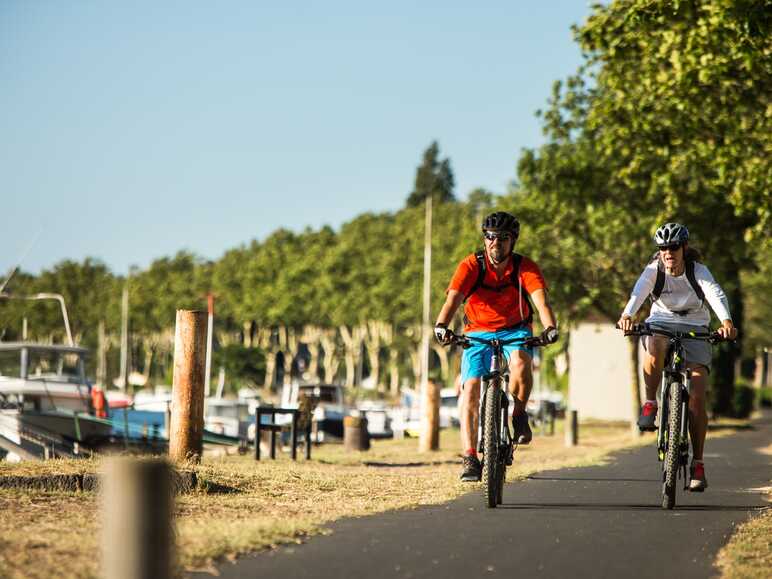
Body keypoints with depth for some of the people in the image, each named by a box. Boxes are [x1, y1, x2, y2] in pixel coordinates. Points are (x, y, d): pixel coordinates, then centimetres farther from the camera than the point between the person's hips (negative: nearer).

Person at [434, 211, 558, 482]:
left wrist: (550, 327, -49)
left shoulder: (525, 267, -15)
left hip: (515, 330, -1)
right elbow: (453, 298, -28)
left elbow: (541, 299, -29)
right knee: (470, 388, -17)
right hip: (478, 332, 1)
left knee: (520, 363, -34)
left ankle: (519, 414, -6)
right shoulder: (471, 266, -15)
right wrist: (441, 325, -48)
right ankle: (470, 458, -15)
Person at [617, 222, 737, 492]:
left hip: (694, 329, 0)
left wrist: (727, 322, -53)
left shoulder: (698, 271, -15)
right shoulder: (654, 270, -11)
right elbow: (639, 292, -30)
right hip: (661, 323, 0)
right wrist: (627, 315, -51)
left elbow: (716, 294, -33)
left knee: (696, 398, -11)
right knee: (655, 348, -39)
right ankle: (650, 403, -16)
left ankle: (698, 464, -2)